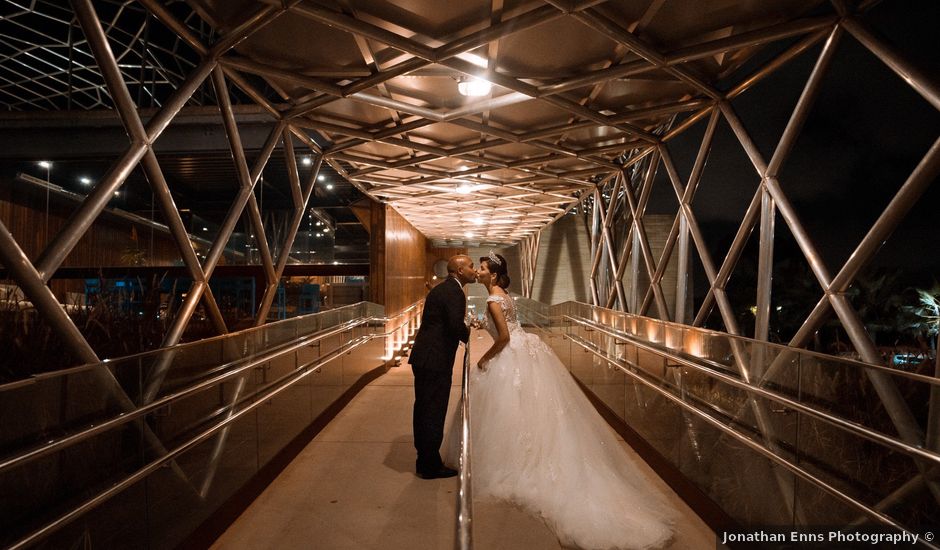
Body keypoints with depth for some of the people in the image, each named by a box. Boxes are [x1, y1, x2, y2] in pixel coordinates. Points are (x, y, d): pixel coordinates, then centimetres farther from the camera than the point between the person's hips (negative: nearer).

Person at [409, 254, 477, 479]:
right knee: (434, 413, 1)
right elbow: (457, 326, -23)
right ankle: (431, 466, 13)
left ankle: (424, 460, 29)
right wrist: (471, 337, -4)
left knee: (423, 410, 16)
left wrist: (467, 332, 9)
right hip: (435, 360, -10)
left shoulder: (442, 289, 16)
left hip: (423, 358, 10)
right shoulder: (454, 292, -15)